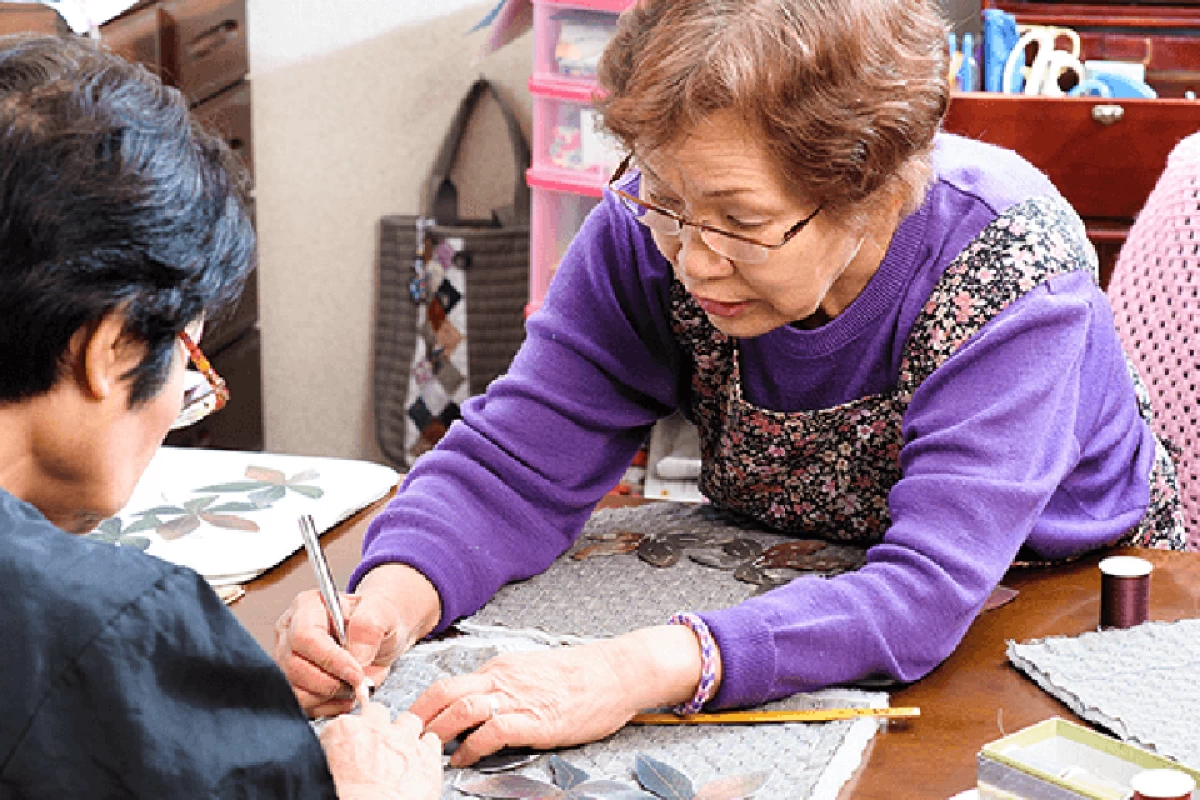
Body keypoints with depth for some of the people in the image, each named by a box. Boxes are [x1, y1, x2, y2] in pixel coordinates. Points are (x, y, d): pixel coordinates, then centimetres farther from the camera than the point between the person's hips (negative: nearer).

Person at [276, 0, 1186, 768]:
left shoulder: (1013, 271, -30)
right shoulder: (653, 229, -19)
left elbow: (929, 592, -39)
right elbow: (516, 463, -17)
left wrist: (649, 669, -52)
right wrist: (391, 600, -39)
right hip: (786, 595, 3)